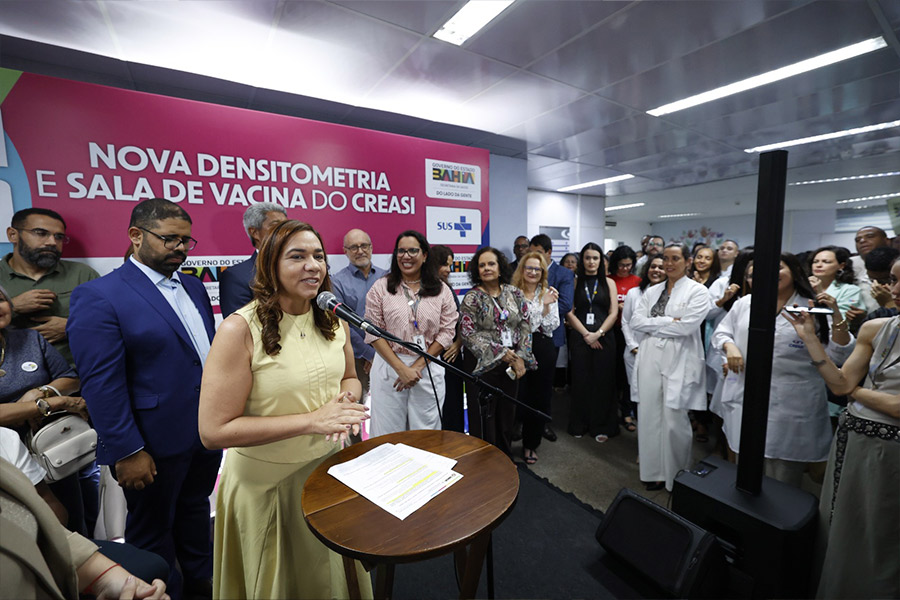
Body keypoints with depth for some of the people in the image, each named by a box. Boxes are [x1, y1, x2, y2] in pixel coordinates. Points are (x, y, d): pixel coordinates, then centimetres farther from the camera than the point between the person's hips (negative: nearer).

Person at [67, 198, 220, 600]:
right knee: (153, 528, 18)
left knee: (195, 509, 25)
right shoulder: (99, 296, -15)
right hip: (156, 442, -6)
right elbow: (101, 384, -17)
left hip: (209, 429, 7)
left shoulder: (193, 287, 6)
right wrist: (127, 451, -16)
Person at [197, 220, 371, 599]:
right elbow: (213, 431, -21)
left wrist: (346, 398, -14)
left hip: (330, 465, 5)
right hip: (267, 483, -4)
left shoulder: (333, 321, -4)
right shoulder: (240, 329, -22)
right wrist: (311, 420, -27)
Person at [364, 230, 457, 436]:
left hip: (429, 368, 1)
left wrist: (418, 366, -7)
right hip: (388, 366, 0)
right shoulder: (381, 287, 1)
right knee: (388, 434, 9)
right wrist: (401, 368, -10)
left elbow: (446, 332, 1)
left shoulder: (441, 290, 4)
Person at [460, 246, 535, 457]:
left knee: (507, 412, 16)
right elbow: (469, 333, -13)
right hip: (484, 364, -4)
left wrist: (520, 358, -7)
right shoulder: (472, 298, -7)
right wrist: (503, 354, -16)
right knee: (484, 415, 4)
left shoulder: (515, 293, 4)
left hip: (512, 364, 4)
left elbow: (525, 325, 4)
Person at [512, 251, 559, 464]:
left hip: (543, 349, 3)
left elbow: (552, 326, 0)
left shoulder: (549, 294, 7)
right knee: (518, 396, -2)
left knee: (540, 397, 9)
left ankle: (531, 444, 27)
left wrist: (546, 305, -14)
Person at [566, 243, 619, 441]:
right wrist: (586, 334, -10)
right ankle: (579, 425, 18)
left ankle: (601, 426, 17)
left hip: (604, 337, 1)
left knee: (603, 380, 3)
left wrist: (598, 334, -10)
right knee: (581, 380, 4)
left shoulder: (608, 282, 9)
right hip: (579, 337, -1)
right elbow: (569, 313, -2)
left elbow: (613, 313, 2)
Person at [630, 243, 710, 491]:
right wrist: (669, 321, -7)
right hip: (650, 358, 4)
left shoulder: (697, 291, 0)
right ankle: (655, 472, 24)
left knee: (674, 421, -1)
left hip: (678, 360, -4)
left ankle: (677, 478, 21)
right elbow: (635, 321, 2)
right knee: (649, 417, 8)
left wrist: (652, 325, -6)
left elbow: (687, 325, -14)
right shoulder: (652, 291, 13)